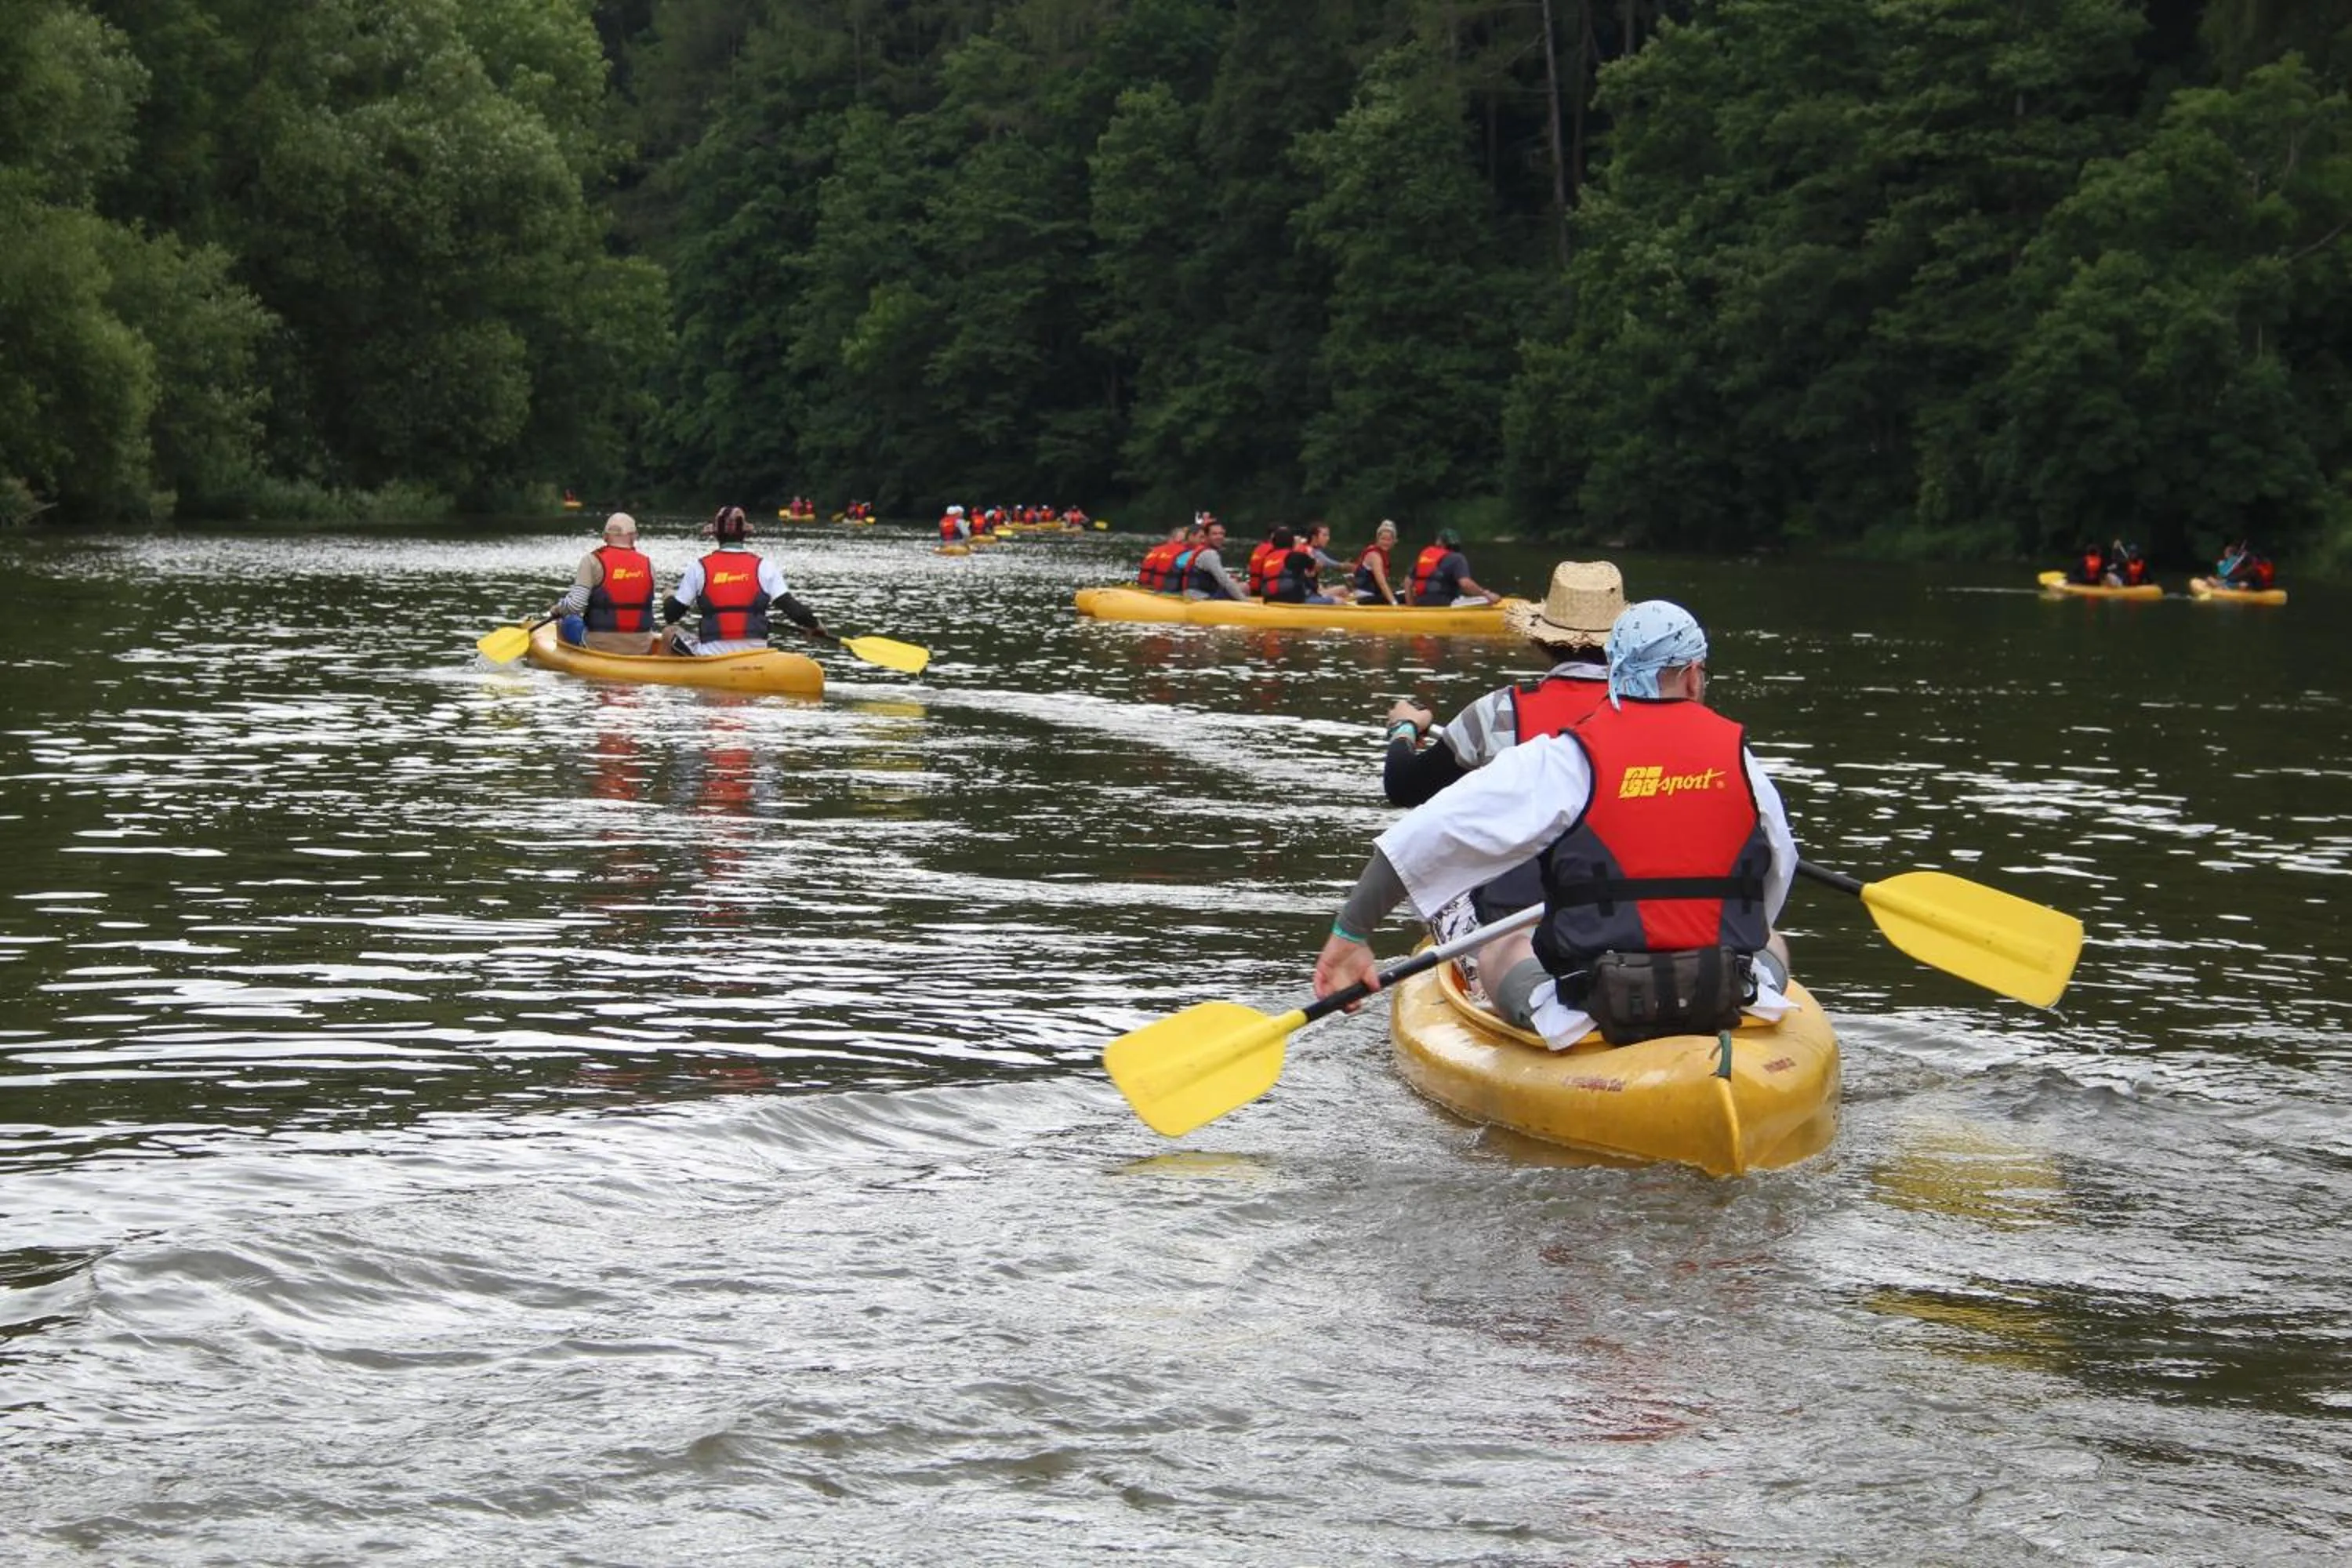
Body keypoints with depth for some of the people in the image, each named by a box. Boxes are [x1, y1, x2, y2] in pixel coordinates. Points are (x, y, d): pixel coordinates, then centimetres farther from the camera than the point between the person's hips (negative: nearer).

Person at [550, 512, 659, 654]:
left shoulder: (593, 560, -10)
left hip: (601, 647, -3)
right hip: (641, 649, 3)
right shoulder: (647, 564, 1)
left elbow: (576, 604, -17)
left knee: (569, 621, 23)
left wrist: (558, 609, 3)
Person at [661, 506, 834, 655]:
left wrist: (670, 597, 26)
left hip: (711, 656, -2)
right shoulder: (764, 567, 0)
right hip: (755, 656, 2)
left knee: (672, 632, 23)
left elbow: (671, 616, 3)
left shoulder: (698, 568, -1)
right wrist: (814, 625, 14)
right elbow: (792, 607, -5)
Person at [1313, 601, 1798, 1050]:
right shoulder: (1736, 754, 1)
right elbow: (1779, 872, 10)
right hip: (1732, 1004, 1)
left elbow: (1426, 836, -11)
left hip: (1593, 1006, -1)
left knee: (1498, 949, 27)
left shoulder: (1564, 759, -6)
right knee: (1772, 945, 35)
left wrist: (1350, 934, -4)